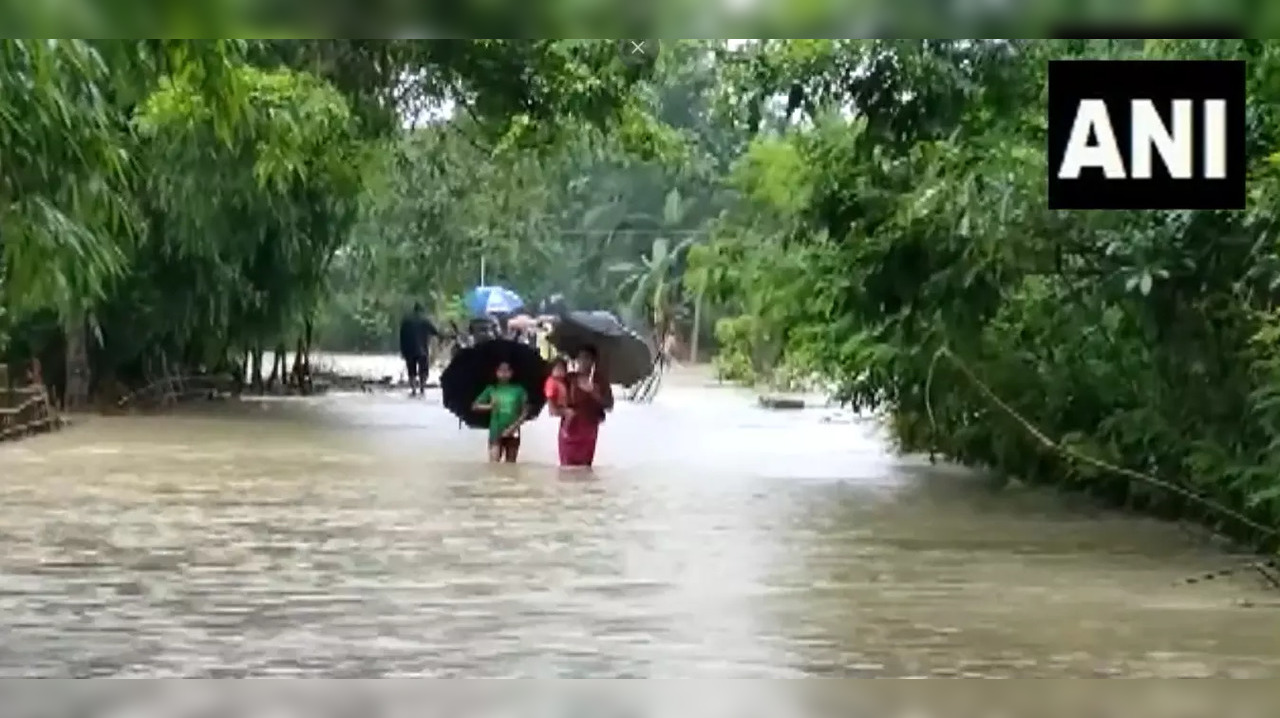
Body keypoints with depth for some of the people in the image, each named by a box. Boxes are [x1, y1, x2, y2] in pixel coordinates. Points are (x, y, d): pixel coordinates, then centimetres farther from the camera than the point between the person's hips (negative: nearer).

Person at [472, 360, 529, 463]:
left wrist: (514, 426, -12)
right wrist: (489, 406, -13)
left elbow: (525, 412, 1)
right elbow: (475, 406, 5)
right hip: (496, 432, 0)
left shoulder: (518, 390, 2)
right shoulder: (491, 389, 4)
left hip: (512, 433, 0)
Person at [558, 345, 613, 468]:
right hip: (569, 429, 0)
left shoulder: (600, 380, 2)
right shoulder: (569, 379, 3)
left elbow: (609, 406, -3)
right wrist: (564, 410, -17)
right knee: (566, 467, -4)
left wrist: (593, 392, -18)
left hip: (588, 430, 0)